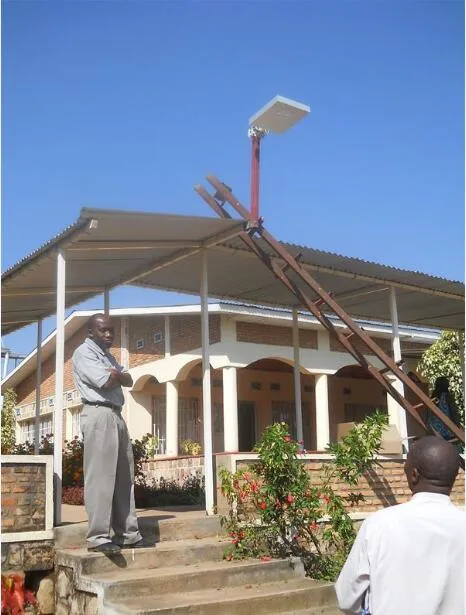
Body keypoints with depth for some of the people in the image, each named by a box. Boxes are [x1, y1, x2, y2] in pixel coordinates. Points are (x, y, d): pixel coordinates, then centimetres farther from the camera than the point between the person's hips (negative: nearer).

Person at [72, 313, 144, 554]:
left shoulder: (107, 355, 25)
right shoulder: (83, 352, -3)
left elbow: (128, 380, 13)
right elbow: (106, 382, -16)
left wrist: (114, 374, -7)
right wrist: (117, 374, 5)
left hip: (116, 416, 9)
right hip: (99, 415, -9)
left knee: (124, 477, 8)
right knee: (100, 476, -11)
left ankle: (127, 533, 12)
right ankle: (98, 537, -9)